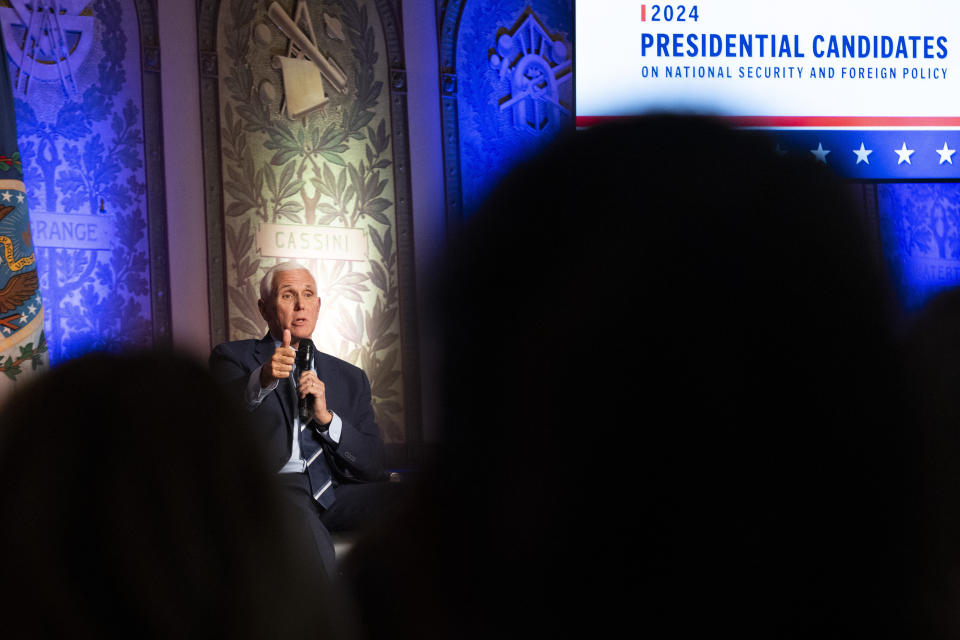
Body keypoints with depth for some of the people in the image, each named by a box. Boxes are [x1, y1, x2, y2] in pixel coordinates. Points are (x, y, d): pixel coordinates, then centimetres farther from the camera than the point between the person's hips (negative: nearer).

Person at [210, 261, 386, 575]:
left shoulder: (351, 378, 26)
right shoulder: (234, 358, 15)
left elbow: (373, 466, 15)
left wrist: (326, 418, -2)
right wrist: (261, 381, -27)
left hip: (337, 493, 5)